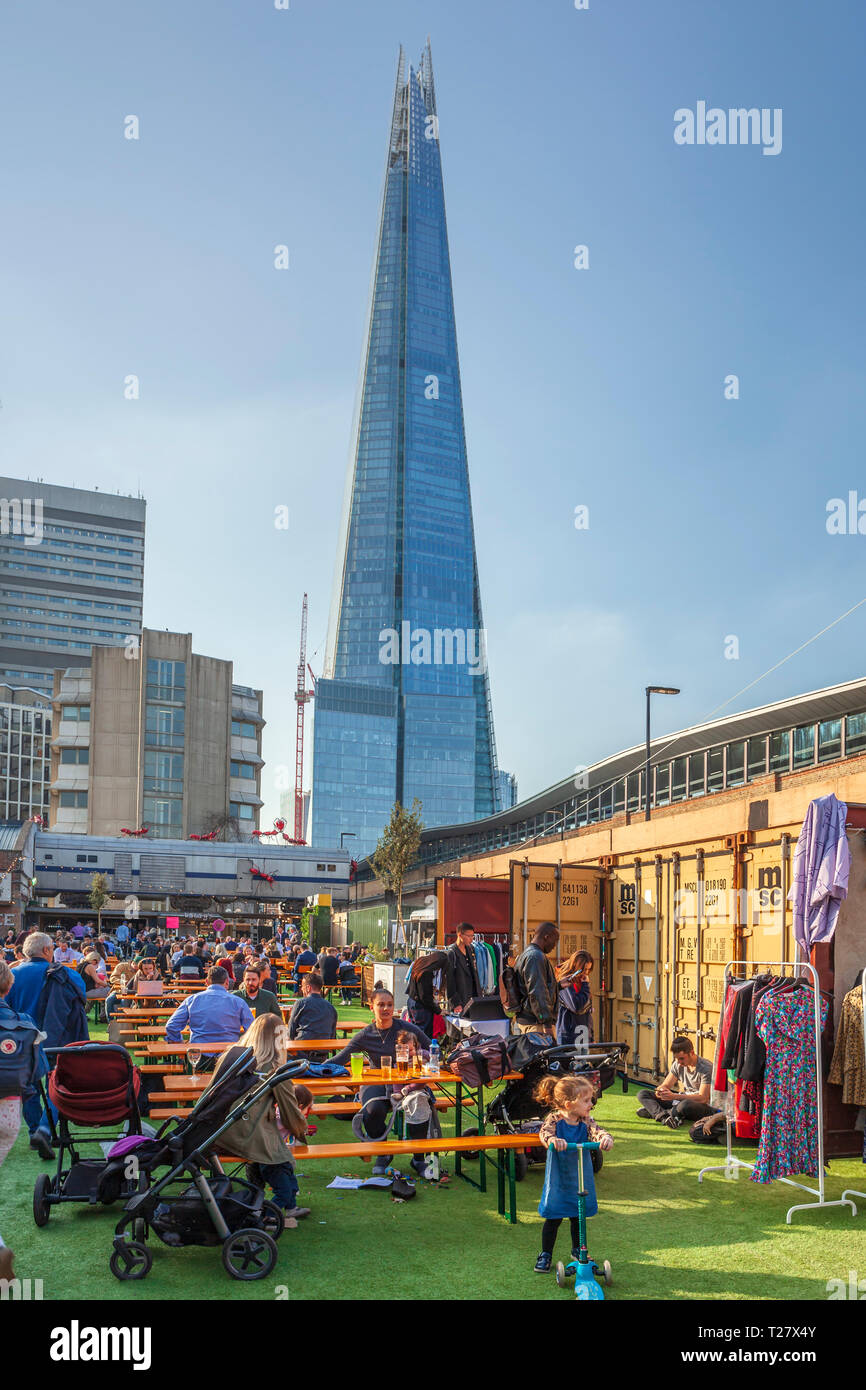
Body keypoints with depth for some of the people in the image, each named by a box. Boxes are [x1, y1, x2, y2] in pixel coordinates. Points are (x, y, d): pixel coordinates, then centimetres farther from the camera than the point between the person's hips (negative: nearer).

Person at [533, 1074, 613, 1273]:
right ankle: (545, 1254, 23)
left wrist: (605, 1138, -46)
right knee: (553, 1218, 6)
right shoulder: (554, 1119, -17)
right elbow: (544, 1131, -34)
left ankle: (577, 1250, 40)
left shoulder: (585, 1120, -6)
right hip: (558, 1180, -4)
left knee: (578, 1217, 18)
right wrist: (552, 1139, -57)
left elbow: (596, 1131, -22)